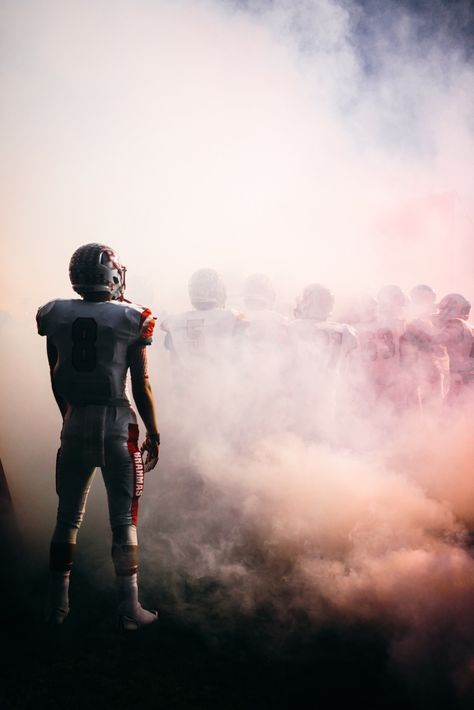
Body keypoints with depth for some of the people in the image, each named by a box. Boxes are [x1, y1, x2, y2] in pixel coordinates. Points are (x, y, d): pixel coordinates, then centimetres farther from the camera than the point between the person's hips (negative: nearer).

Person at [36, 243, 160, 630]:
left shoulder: (55, 315, 1)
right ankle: (130, 608, 16)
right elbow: (142, 386, -7)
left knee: (68, 517, 16)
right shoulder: (131, 319, -8)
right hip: (118, 427, -3)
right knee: (124, 520, 8)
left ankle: (57, 604, 27)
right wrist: (154, 434, 3)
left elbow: (56, 380, 9)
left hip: (74, 426, 3)